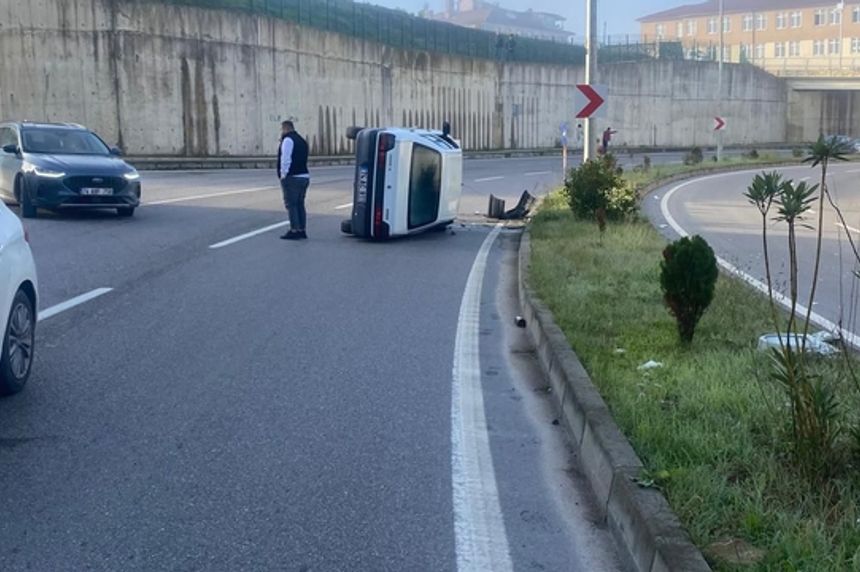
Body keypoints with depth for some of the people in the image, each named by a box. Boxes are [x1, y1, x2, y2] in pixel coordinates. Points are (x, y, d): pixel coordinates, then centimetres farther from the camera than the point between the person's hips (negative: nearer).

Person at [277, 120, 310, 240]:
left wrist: (283, 174, -13)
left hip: (292, 177, -9)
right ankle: (302, 230, 13)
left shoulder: (288, 140, -10)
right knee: (300, 204, 13)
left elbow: (285, 159, -18)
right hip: (304, 175, 9)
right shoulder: (301, 140, 19)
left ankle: (294, 231, -9)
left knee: (291, 204, -6)